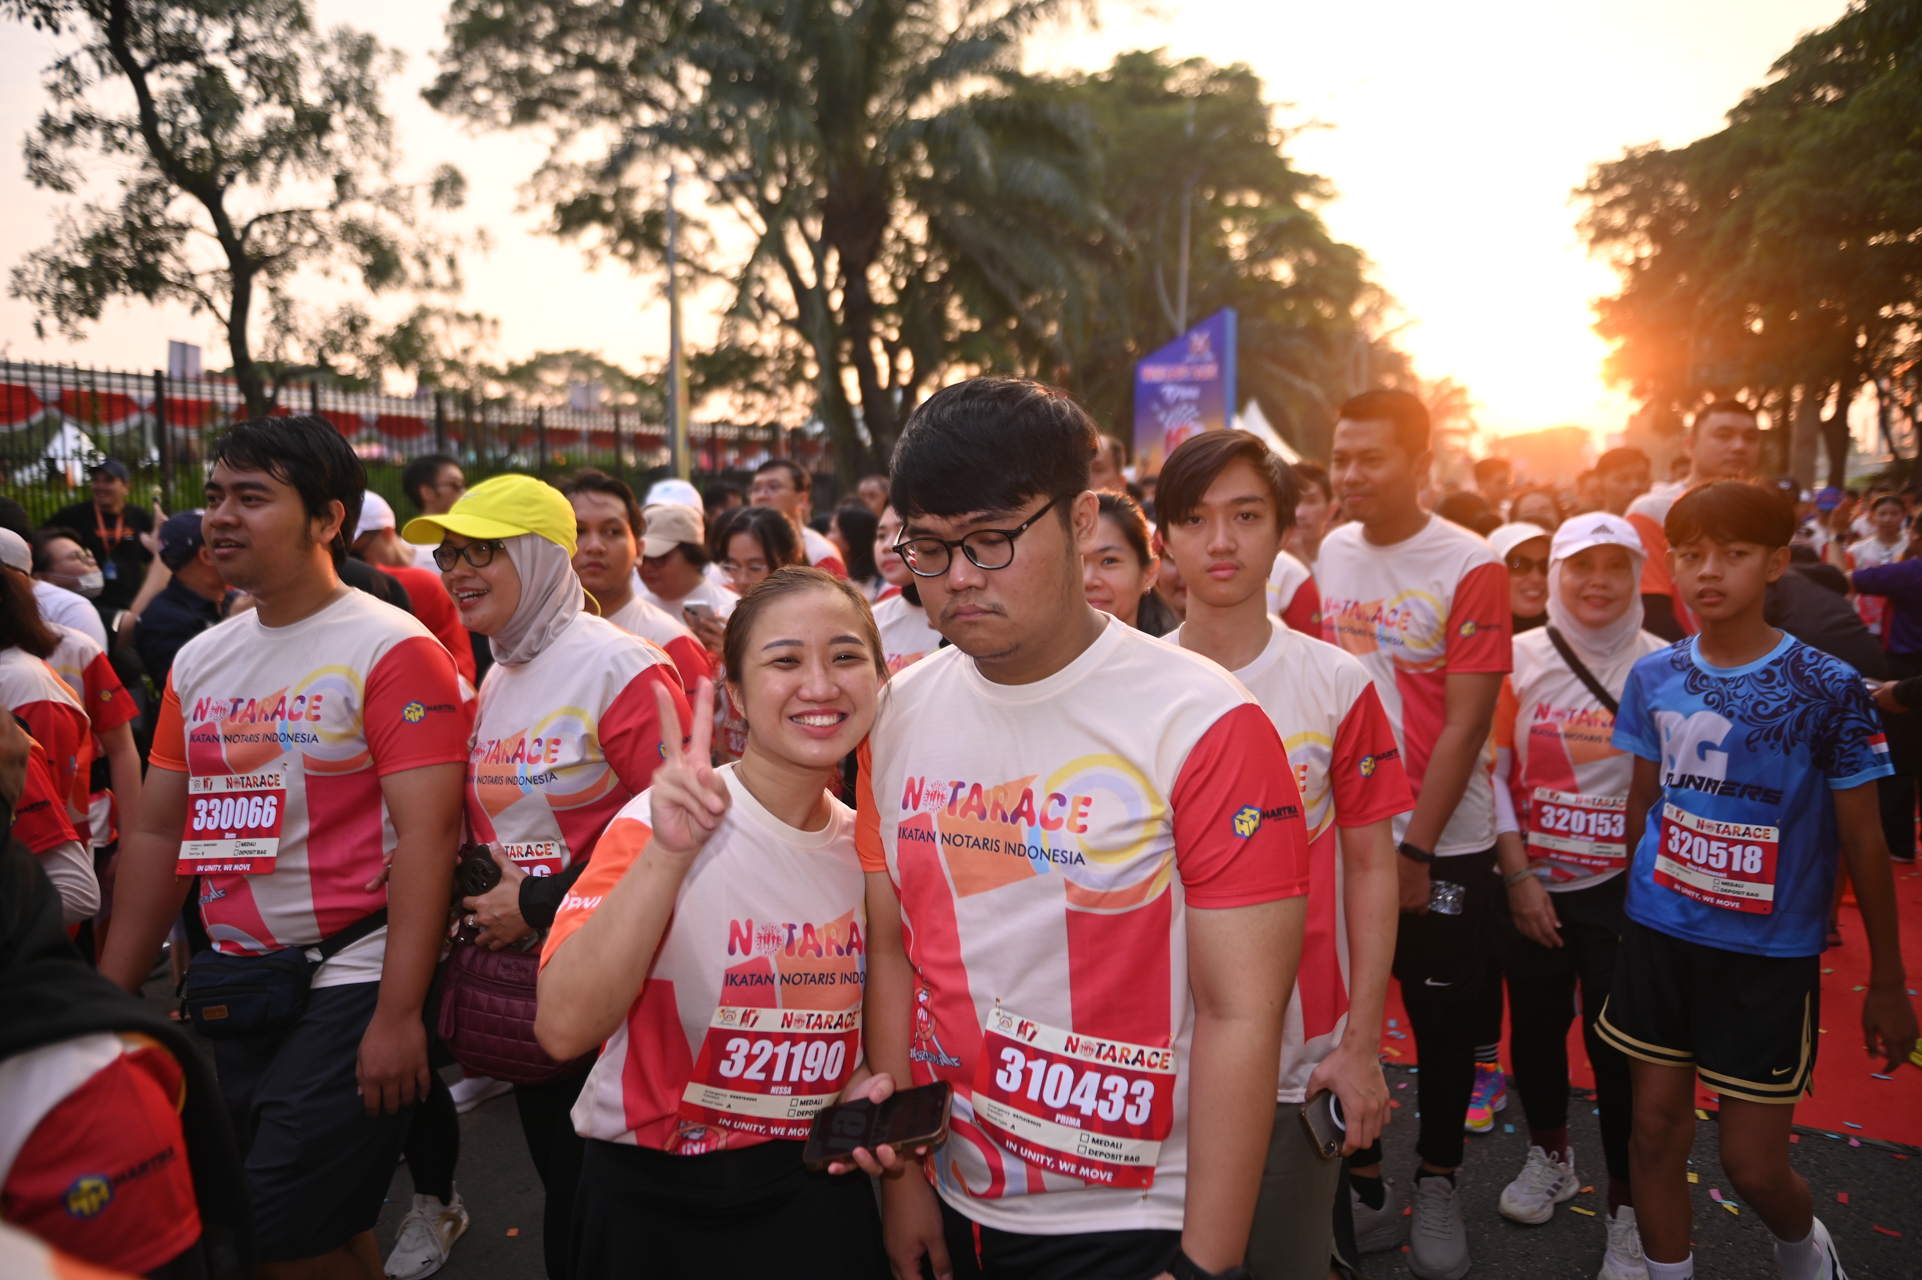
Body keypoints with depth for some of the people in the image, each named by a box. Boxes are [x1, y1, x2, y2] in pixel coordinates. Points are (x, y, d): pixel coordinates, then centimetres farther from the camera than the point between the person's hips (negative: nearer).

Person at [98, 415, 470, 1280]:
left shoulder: (393, 649, -12)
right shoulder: (198, 661, 10)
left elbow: (425, 835, -18)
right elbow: (158, 833, 14)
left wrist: (397, 1014, -22)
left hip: (348, 985, -7)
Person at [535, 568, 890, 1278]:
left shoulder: (870, 845, -4)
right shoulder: (662, 822, -17)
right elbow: (565, 1029, -28)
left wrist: (867, 1088, -8)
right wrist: (668, 854, -36)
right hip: (650, 1200, -2)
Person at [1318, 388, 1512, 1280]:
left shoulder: (1469, 567, -11)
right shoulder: (1332, 554, 3)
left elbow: (1466, 723, -13)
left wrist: (1417, 849, -14)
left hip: (1442, 843, -4)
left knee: (1443, 1022, 11)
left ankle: (1436, 1184, 33)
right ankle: (1361, 1182, 30)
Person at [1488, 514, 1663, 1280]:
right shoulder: (1521, 658, -2)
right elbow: (1495, 774, -1)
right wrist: (1518, 877, -5)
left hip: (1623, 885, -2)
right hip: (1532, 884, 2)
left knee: (1618, 1043, 1)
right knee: (1535, 1024, 15)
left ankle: (1628, 1203, 22)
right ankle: (1550, 1154, 40)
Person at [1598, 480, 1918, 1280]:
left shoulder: (1827, 688, -11)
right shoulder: (1653, 678, -1)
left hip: (1769, 953, -3)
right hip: (1658, 936, 3)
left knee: (1752, 1162, 6)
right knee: (1656, 1129, 11)